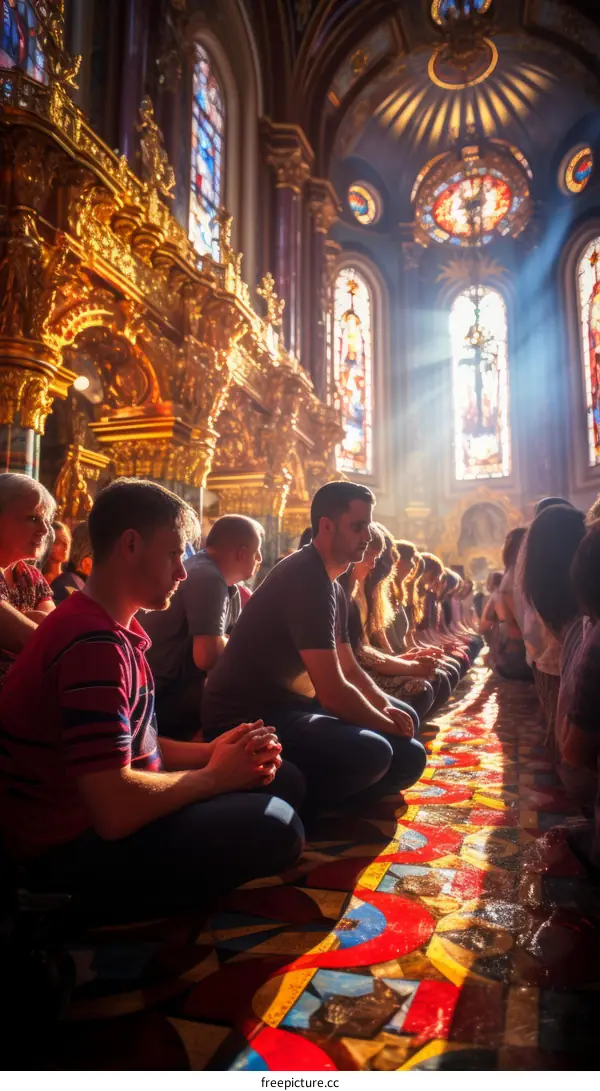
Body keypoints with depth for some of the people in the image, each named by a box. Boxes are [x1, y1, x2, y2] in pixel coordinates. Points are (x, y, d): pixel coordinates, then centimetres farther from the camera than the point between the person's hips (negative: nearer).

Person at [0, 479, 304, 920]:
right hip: (76, 848, -9)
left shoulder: (113, 630, 10)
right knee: (272, 827, -25)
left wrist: (214, 751, -5)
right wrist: (215, 775, -15)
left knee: (284, 780, 9)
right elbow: (115, 810, -31)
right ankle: (111, 900, -5)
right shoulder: (95, 642, -25)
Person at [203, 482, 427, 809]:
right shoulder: (306, 578, -21)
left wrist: (386, 708, -3)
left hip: (285, 704, 10)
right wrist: (387, 725, -9)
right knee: (372, 752, -30)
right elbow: (333, 692, -26)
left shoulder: (332, 586, 12)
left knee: (409, 754, 3)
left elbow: (350, 670, 16)